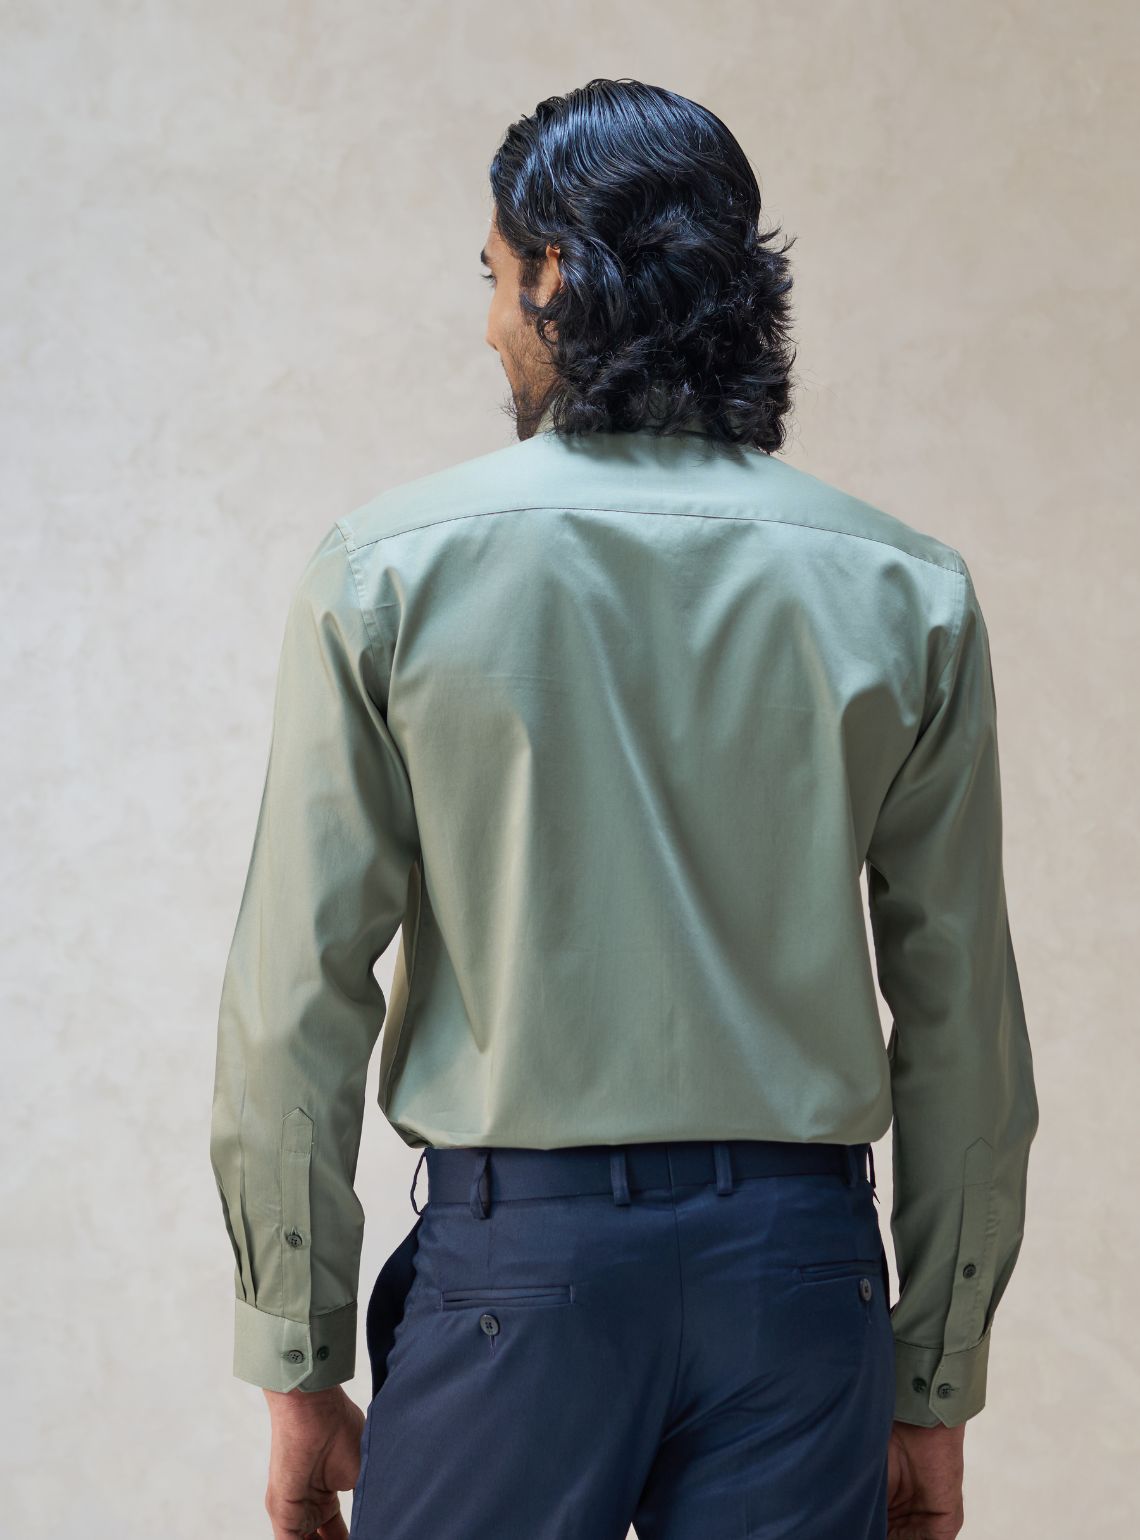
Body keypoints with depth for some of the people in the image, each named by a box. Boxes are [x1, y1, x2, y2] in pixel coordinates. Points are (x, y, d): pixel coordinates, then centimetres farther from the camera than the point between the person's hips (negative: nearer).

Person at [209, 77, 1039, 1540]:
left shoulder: (386, 568, -3)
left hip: (511, 1259, -2)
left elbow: (297, 998, -4)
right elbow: (963, 1023, 3)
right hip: (801, 1258, 2)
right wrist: (935, 1388, 11)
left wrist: (298, 1367, 4)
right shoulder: (907, 593, 2)